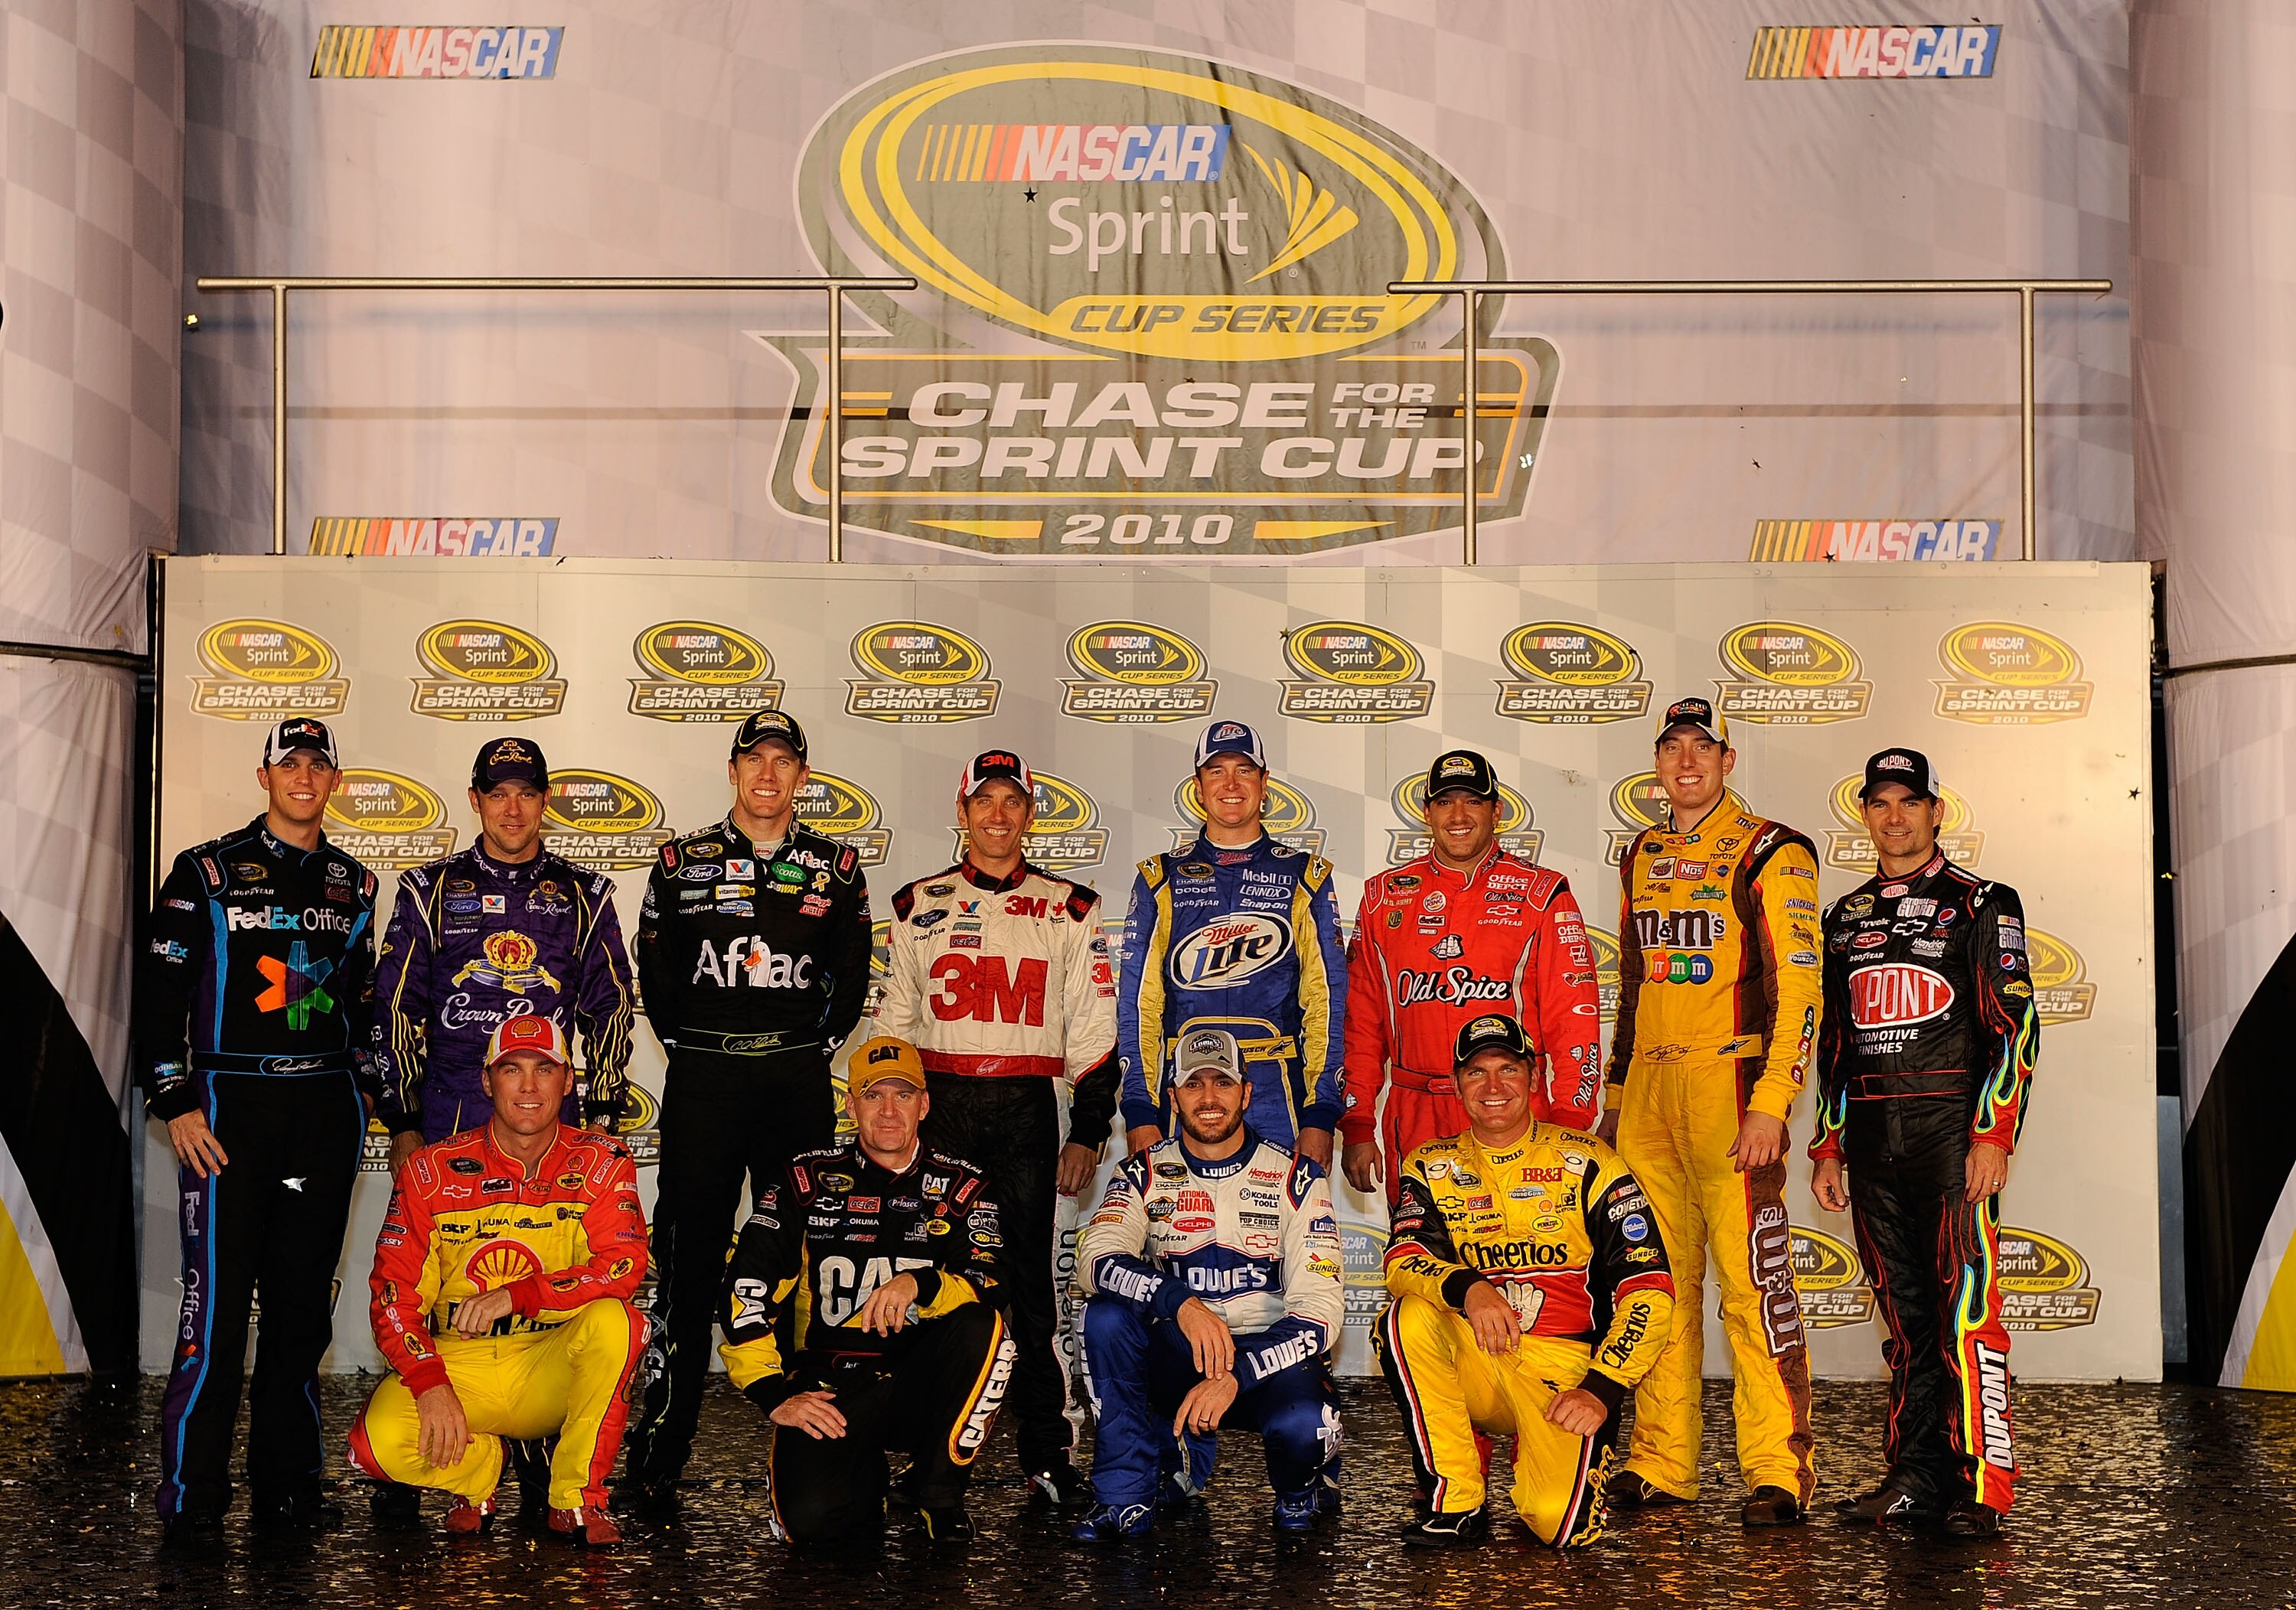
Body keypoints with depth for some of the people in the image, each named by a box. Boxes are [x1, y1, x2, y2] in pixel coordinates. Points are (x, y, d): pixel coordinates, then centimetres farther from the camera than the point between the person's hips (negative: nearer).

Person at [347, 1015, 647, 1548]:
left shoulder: (600, 1163, -4)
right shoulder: (432, 1171, -2)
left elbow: (625, 1267, -18)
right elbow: (394, 1294, -5)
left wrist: (516, 1295, -30)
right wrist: (430, 1384, -22)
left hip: (551, 1370, -1)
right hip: (455, 1362, 1)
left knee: (614, 1320, -33)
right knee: (378, 1442, -29)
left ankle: (576, 1497, -13)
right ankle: (479, 1469, 8)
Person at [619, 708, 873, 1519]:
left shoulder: (837, 867, 8)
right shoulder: (682, 862, 7)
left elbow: (851, 978, 13)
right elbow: (656, 972, 12)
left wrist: (813, 1047, 8)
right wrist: (689, 1047, 8)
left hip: (799, 1081, 1)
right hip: (702, 1080, -1)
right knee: (687, 1264, -1)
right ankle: (656, 1461, 4)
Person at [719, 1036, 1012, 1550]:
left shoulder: (960, 1187, 5)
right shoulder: (806, 1182, 3)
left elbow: (991, 1287, -10)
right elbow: (746, 1290, -2)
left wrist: (920, 1284, -30)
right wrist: (774, 1394, -11)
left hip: (918, 1385, 1)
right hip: (827, 1390, -1)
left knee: (981, 1328, -30)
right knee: (811, 1521, -28)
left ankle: (939, 1493, -8)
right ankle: (865, 1477, 11)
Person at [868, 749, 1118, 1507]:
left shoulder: (1071, 911, 7)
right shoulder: (917, 906, 12)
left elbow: (1095, 1031, 7)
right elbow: (891, 1019, 16)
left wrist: (1087, 1132, 0)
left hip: (1027, 1109, -1)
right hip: (936, 1104, 2)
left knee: (1031, 1279, -3)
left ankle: (1048, 1455, 3)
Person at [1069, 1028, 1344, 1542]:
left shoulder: (1296, 1178, -4)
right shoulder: (1145, 1174, 1)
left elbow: (1320, 1307, -12)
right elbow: (1096, 1259, -17)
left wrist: (1234, 1378, -27)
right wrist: (1182, 1303, -35)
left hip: (1270, 1356, -2)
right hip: (1176, 1354, 2)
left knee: (1303, 1424, -34)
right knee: (1107, 1317, -27)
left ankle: (1300, 1490, 7)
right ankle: (1127, 1497, -13)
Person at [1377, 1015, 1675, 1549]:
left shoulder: (1588, 1164, -1)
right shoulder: (1431, 1169, 6)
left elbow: (1650, 1290, -6)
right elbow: (1402, 1262, -12)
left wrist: (1602, 1389, -16)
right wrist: (1467, 1288, -33)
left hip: (1566, 1366, -2)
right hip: (1472, 1362, 2)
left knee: (1562, 1524, -24)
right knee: (1410, 1318, -30)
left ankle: (1542, 1463, 15)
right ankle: (1456, 1505, -15)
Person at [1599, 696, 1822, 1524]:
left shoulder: (1770, 852, -3)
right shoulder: (1642, 857, 17)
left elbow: (1798, 988, -9)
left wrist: (1771, 1103, -17)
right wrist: (1617, 1093, 20)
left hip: (1730, 1086, -6)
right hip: (1649, 1090, 6)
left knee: (1753, 1282, -7)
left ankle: (1779, 1469, 1)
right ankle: (1662, 1462, 16)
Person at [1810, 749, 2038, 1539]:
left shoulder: (1981, 905, 2)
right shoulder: (1846, 917, 17)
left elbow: (2014, 1026, -5)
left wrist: (1993, 1137, -13)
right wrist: (1828, 1145, 16)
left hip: (1952, 1132, -5)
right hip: (1871, 1135, 5)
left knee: (1967, 1309, -9)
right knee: (1904, 1316, 7)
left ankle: (1982, 1486, -5)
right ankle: (1916, 1477, 12)